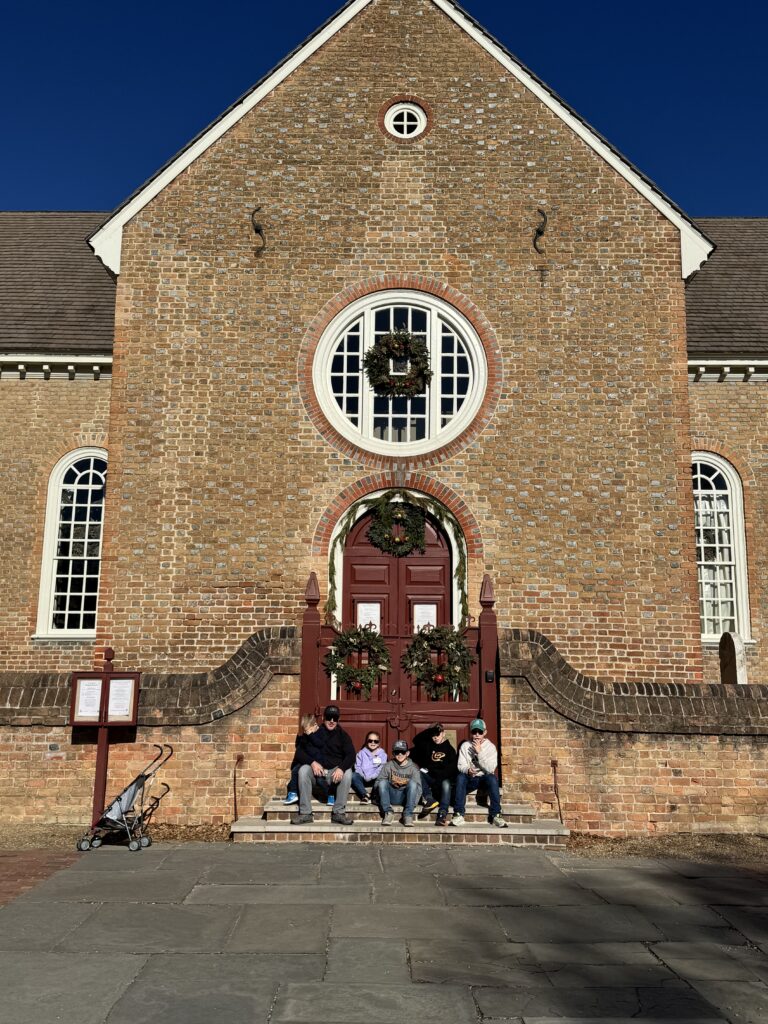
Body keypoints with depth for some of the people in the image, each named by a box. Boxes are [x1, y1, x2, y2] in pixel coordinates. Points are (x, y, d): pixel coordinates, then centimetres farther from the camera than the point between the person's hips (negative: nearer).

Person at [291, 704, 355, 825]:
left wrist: (341, 768, -25)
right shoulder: (313, 733, 6)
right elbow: (299, 752, -1)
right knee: (303, 770, -30)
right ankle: (305, 813, -27)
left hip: (335, 772, 0)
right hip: (316, 772, 0)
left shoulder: (342, 735, 7)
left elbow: (351, 755, -5)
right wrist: (312, 762, -21)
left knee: (348, 772, -30)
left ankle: (339, 813, -25)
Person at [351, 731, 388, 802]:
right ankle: (365, 795, -29)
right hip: (363, 779, 1)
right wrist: (364, 776, -12)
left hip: (375, 779, -1)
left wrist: (372, 776, -16)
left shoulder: (382, 754, 11)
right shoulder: (361, 753, 15)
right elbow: (357, 766, 6)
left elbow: (382, 768, -1)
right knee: (353, 776, -30)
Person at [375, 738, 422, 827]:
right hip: (392, 797, 1)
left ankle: (408, 814, -28)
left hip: (405, 796, -1)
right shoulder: (388, 766, 2)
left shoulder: (413, 768, 0)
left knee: (412, 782, -28)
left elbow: (418, 787, -7)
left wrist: (413, 803, -19)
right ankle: (388, 813, -24)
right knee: (382, 782, -24)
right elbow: (378, 782, -1)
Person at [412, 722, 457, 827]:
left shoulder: (449, 749, 6)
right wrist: (429, 729, -8)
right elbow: (416, 740, -5)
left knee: (446, 784, -35)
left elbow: (452, 768, -4)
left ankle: (442, 814, -45)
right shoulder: (428, 745, 14)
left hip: (443, 778, -3)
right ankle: (429, 799, -36)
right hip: (429, 778, 3)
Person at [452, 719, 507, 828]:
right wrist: (467, 770, -29)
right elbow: (461, 765, -6)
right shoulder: (465, 746, 1)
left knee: (492, 778, -34)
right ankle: (458, 814, -28)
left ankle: (495, 814, -28)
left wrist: (479, 752, -23)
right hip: (470, 779, 1)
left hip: (484, 778, -1)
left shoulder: (490, 747, -5)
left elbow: (490, 769, -16)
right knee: (460, 777, -31)